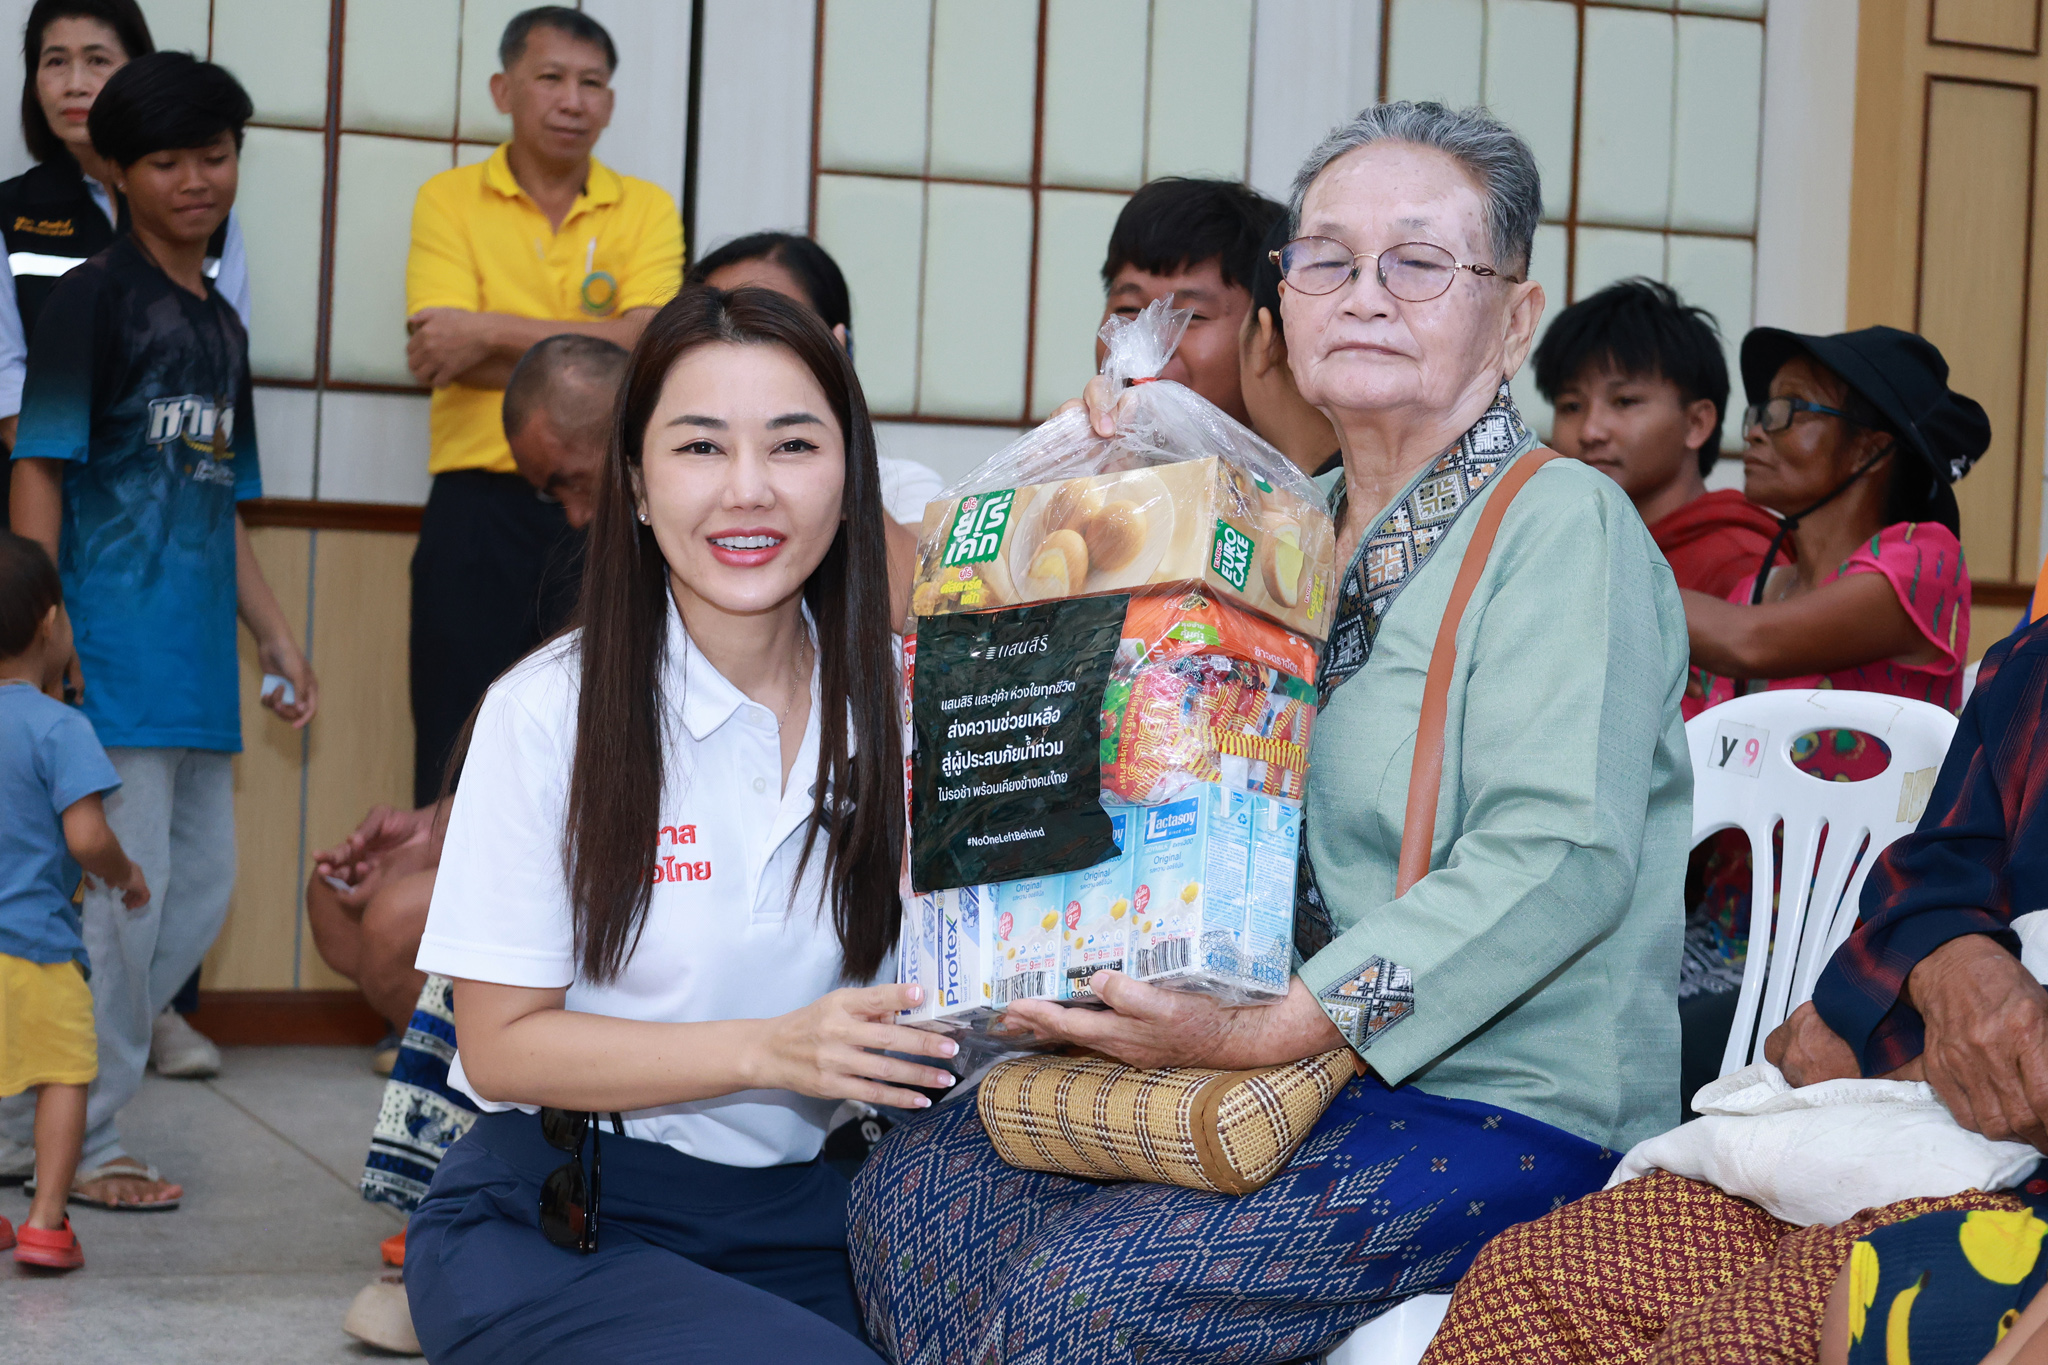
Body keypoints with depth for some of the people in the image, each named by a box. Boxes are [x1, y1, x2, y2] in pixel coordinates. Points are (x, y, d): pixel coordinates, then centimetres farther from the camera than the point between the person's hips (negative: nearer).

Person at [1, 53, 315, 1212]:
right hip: (111, 651, -8)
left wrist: (277, 637, 19)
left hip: (199, 662, 8)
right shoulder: (97, 299, -5)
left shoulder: (221, 324, 18)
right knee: (120, 897, -6)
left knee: (202, 889, 11)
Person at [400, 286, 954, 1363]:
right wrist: (772, 1050, -19)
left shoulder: (886, 703, 2)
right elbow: (501, 1047, -8)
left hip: (797, 1211, 3)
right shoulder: (549, 712, -8)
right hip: (551, 1225, -3)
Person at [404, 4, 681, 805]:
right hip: (480, 504, -1)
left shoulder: (646, 210, 7)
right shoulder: (449, 200, 4)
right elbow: (439, 355, -10)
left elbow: (645, 342, -9)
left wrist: (492, 331, -14)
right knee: (458, 746, 0)